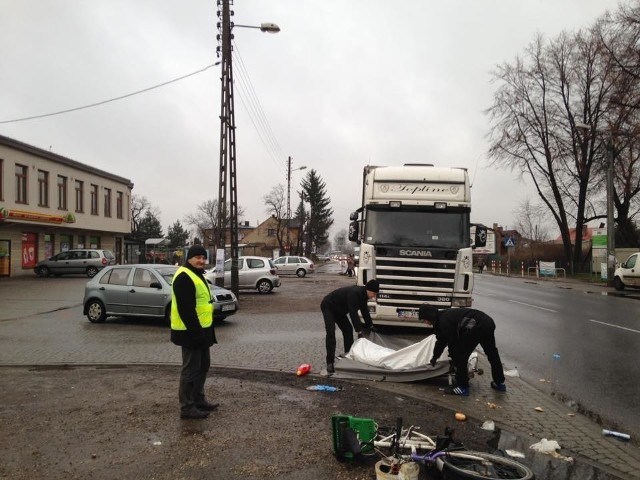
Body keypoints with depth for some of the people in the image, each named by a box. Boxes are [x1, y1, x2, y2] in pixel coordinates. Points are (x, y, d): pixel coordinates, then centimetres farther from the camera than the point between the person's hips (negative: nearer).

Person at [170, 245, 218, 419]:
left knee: (203, 365, 19)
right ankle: (187, 407, 6)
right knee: (191, 369, -3)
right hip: (191, 331, -11)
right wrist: (195, 331, -25)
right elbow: (186, 309, -24)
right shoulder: (184, 277, -18)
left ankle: (198, 400, 31)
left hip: (200, 329, 11)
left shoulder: (196, 275, 16)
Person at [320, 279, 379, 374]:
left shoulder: (363, 295, -5)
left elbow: (365, 311, 7)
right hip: (328, 307, -10)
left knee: (348, 330, 6)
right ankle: (330, 363, -20)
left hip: (339, 309, 10)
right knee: (331, 332, -19)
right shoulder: (354, 293, -34)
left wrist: (370, 326, 9)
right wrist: (360, 331, -36)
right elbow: (353, 313, -37)